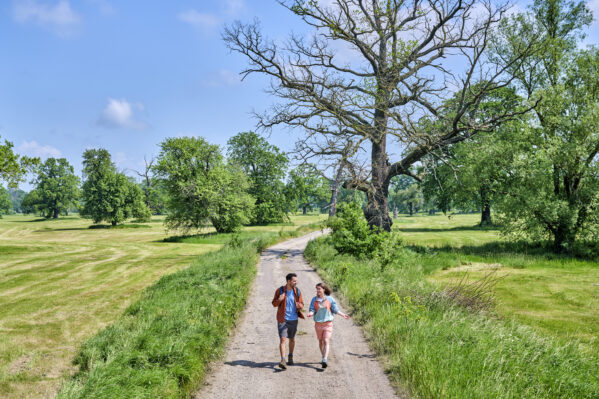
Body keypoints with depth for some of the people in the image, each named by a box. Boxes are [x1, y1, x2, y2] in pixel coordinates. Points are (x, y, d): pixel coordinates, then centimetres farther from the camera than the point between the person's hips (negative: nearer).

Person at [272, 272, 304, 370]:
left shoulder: (297, 291, 0)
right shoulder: (280, 290, -7)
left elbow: (301, 304, 6)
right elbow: (274, 304, 1)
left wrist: (299, 305, -19)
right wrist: (279, 300, -22)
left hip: (293, 319, 3)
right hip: (283, 319, -3)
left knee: (292, 339, 16)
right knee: (283, 339, -13)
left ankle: (290, 357, 36)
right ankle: (283, 361, -17)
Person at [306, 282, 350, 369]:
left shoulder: (330, 299, -2)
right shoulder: (314, 299, 2)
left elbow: (335, 309, 4)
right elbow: (312, 310, -4)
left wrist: (343, 315, -5)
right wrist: (310, 313, -26)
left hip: (328, 323, -3)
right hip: (318, 323, 3)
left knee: (326, 341, -14)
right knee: (320, 341, 15)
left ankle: (324, 361, -21)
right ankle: (323, 357, 35)